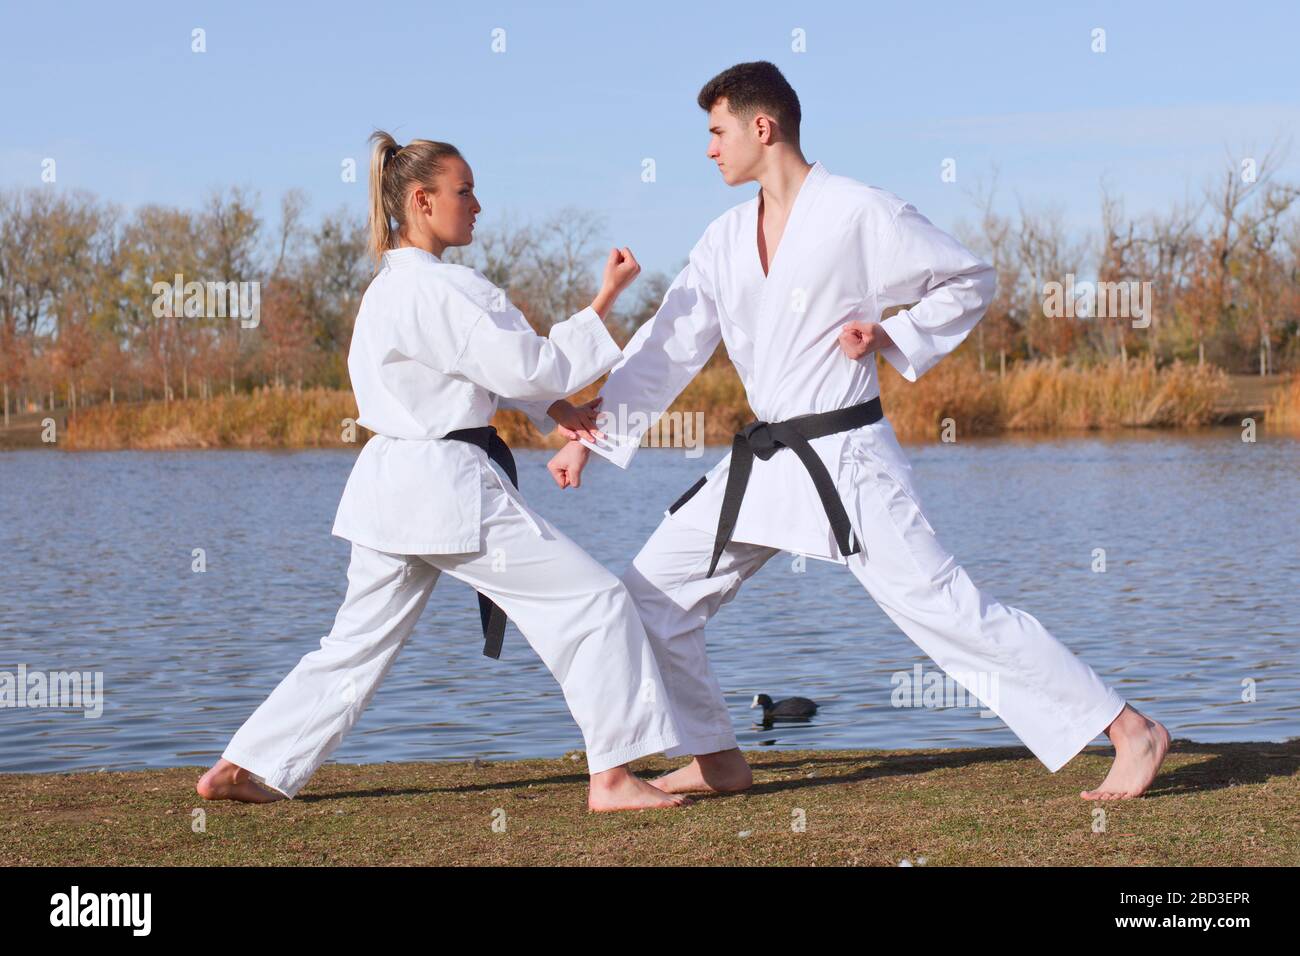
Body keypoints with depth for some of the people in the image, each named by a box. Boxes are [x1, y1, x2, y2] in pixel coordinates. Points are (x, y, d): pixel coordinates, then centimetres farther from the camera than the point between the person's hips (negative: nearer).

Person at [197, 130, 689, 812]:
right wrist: (604, 301, -13)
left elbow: (486, 366, 17)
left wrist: (553, 409, 5)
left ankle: (245, 770, 17)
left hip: (394, 485, 10)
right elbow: (527, 366, -17)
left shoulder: (391, 285, 15)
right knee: (593, 602, -5)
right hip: (447, 485, -10)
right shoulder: (433, 289, -17)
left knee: (360, 642, 17)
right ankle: (612, 778, -3)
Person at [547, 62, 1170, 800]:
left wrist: (894, 336, -14)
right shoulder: (727, 239, 8)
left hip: (847, 460, -7)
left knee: (947, 608, -11)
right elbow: (666, 350, 10)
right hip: (761, 464, 7)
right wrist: (590, 437, 4)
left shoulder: (860, 214, -11)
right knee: (654, 593, 6)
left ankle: (1130, 732, -5)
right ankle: (718, 760, 20)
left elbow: (971, 281, -1)